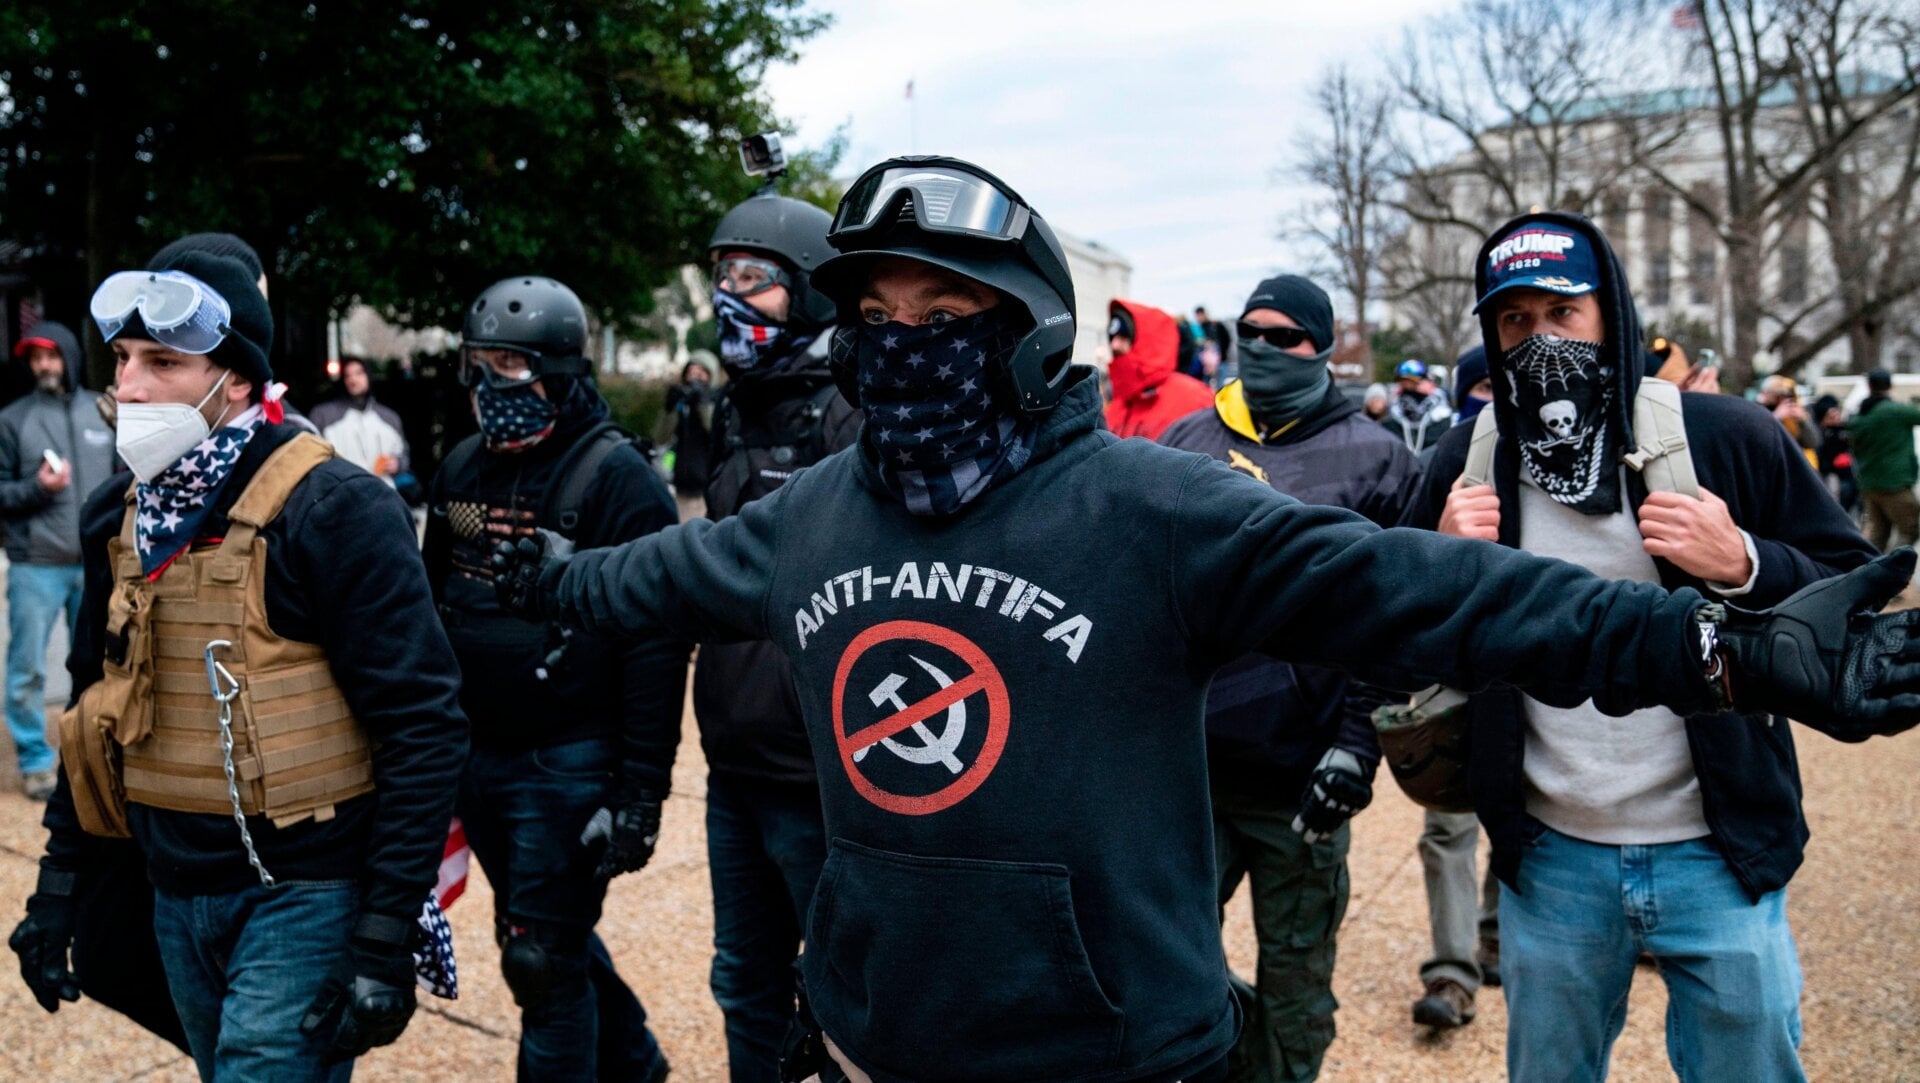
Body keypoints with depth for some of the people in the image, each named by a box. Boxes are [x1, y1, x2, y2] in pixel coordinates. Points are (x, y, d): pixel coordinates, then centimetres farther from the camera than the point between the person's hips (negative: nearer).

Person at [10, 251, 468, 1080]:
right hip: (177, 894, 7)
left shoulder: (334, 512, -16)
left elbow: (424, 731, -17)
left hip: (304, 894, -7)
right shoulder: (118, 517, 5)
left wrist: (385, 944, -19)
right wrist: (58, 884, 13)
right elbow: (95, 709, 17)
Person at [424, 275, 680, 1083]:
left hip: (568, 765, -7)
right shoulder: (462, 468, 7)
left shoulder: (616, 476, -14)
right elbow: (434, 604, 17)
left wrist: (641, 792, -18)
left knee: (544, 961, 0)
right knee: (556, 936, 21)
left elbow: (654, 645, -16)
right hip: (476, 757, 7)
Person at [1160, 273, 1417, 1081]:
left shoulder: (1374, 459, -1)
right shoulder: (1186, 442, 8)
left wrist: (1358, 741, -13)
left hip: (1301, 781, -3)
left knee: (1295, 983, 10)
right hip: (1186, 766, 3)